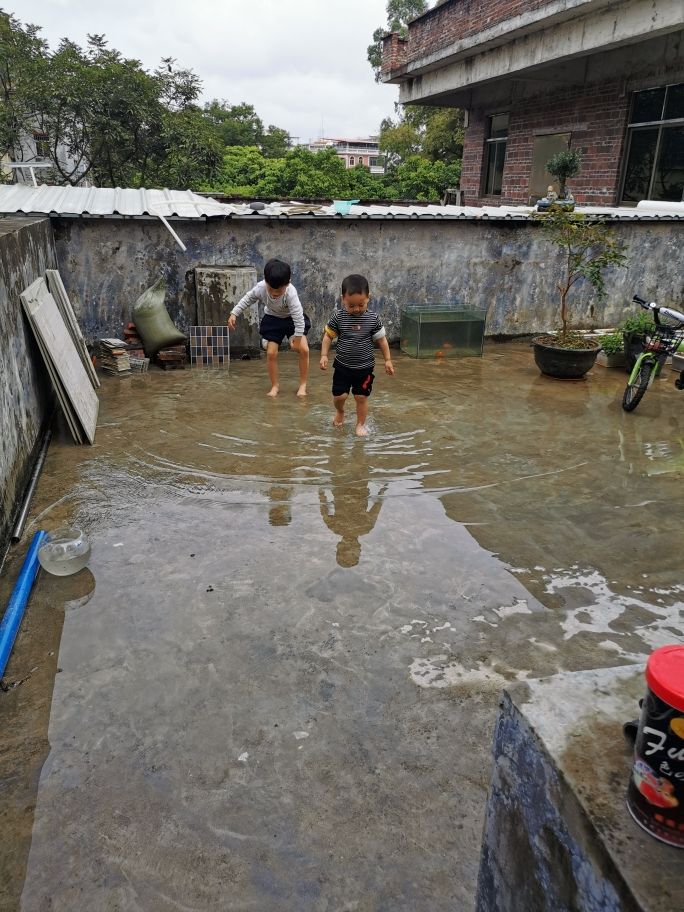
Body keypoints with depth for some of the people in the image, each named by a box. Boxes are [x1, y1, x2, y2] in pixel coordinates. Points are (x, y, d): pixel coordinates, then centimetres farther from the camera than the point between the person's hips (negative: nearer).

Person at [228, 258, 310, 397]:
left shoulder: (290, 293, -38)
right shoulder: (260, 287, -27)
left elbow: (298, 316, -36)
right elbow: (247, 299, -7)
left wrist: (297, 337, -36)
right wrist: (234, 314, -11)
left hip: (292, 318, -2)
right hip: (272, 319, 3)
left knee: (304, 350, -16)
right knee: (271, 353, -5)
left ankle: (303, 385, -2)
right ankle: (275, 386, 12)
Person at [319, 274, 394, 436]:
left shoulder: (373, 318, -10)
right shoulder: (338, 317, -10)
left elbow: (381, 339, 0)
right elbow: (328, 336, 0)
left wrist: (388, 360, 2)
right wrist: (324, 355, -8)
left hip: (365, 367, 0)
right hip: (342, 366, 1)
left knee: (361, 397, 5)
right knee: (339, 396, 3)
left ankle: (361, 424, 25)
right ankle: (340, 412, 38)